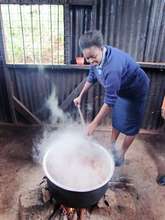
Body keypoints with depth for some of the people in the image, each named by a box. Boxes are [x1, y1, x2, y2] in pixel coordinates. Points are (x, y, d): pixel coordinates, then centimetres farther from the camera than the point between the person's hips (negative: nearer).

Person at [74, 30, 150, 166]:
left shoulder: (113, 67, -42)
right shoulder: (96, 58, -16)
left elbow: (110, 101, -38)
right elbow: (92, 77, 3)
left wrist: (94, 124, -32)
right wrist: (81, 96, 6)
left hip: (135, 91, -8)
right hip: (121, 89, 8)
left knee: (130, 125, 4)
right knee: (116, 119, 18)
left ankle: (121, 156, 21)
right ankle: (112, 146, 36)